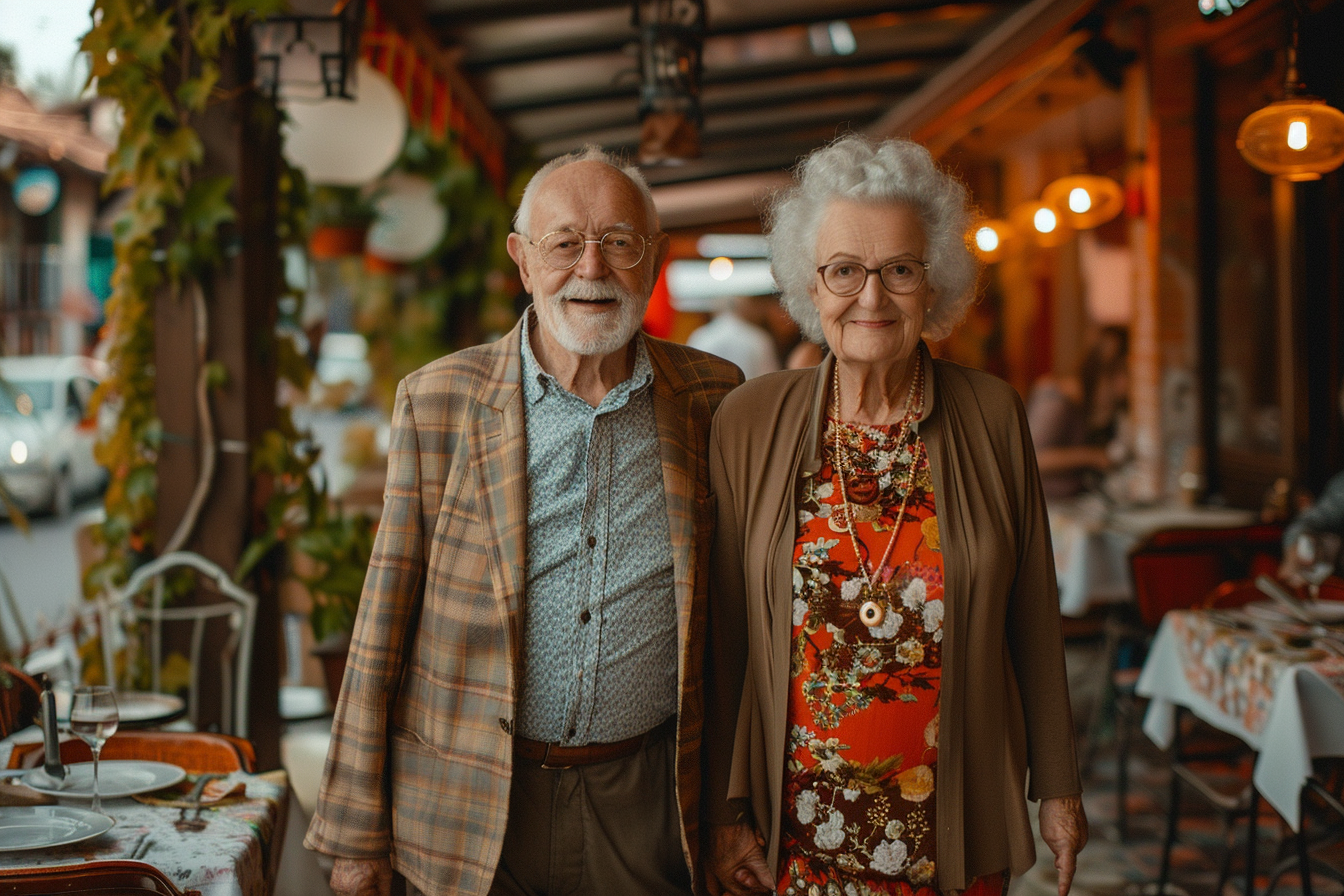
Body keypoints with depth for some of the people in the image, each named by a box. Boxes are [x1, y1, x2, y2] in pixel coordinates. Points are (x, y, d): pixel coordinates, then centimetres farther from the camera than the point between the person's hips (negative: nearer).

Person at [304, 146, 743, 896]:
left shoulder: (714, 399, 1)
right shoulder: (438, 400, -2)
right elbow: (385, 620, -1)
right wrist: (357, 834, -2)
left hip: (647, 807, 1)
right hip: (471, 809, -1)